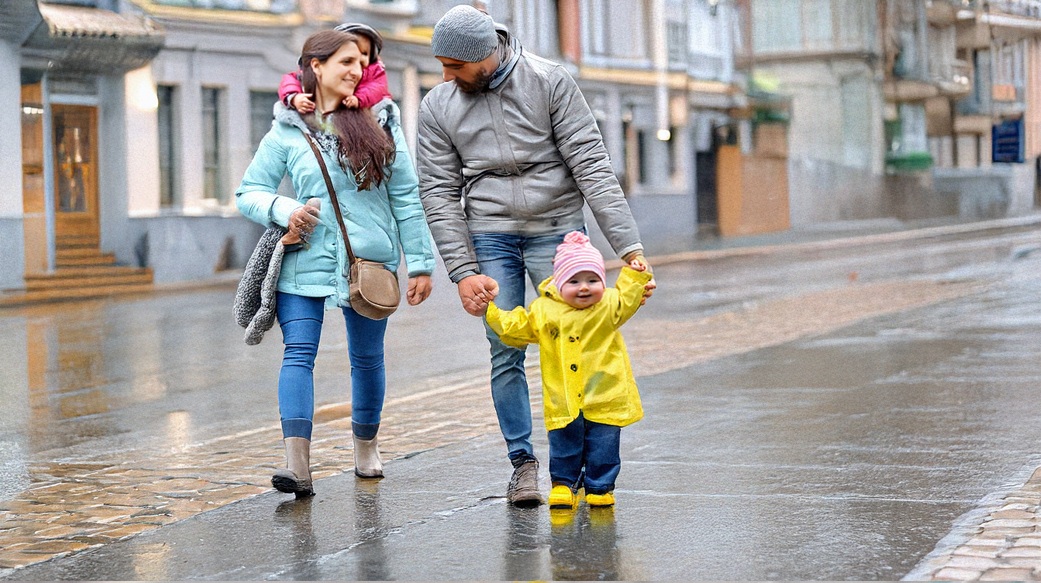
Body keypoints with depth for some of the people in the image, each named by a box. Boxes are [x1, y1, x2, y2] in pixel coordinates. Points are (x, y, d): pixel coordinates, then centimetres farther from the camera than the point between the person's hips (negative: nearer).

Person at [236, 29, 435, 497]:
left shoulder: (380, 124, 3)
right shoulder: (287, 133, 2)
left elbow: (406, 198, 4)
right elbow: (248, 192, 6)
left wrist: (420, 262, 0)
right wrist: (283, 210, -15)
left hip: (369, 261, 1)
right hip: (304, 261, -1)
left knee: (367, 358, 11)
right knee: (298, 354, -14)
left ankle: (366, 447, 32)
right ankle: (297, 464, -22)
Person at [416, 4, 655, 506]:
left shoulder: (550, 82, -8)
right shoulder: (437, 107, -1)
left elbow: (591, 166, -11)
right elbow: (440, 194, 0)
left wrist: (628, 244, -17)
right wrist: (463, 271, -9)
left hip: (557, 229, -1)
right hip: (490, 236, 2)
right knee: (506, 353, -1)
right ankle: (523, 462, 12)